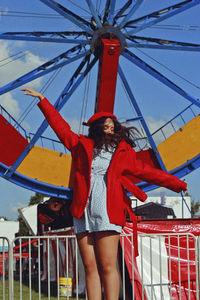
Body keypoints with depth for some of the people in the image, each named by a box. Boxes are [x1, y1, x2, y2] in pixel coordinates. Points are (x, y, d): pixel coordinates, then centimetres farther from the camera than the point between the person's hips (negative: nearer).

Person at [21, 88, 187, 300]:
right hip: (83, 213, 2)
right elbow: (60, 126, 23)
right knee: (90, 268, 0)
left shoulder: (123, 152, 14)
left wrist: (177, 184, 17)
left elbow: (145, 171, 18)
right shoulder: (82, 145, 16)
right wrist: (42, 100, 27)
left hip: (107, 213, -2)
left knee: (108, 267, -9)